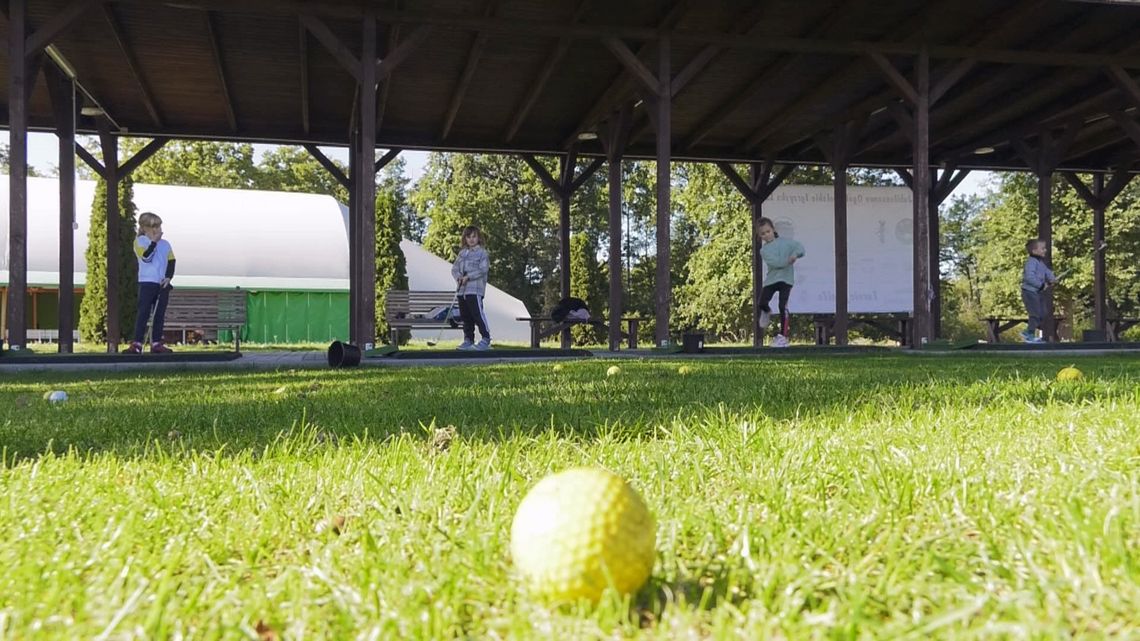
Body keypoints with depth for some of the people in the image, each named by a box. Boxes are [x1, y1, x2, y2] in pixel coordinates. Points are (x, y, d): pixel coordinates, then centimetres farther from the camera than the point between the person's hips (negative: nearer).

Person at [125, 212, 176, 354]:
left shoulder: (165, 244, 12)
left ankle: (156, 343, 11)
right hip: (147, 282, -4)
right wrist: (154, 241, -13)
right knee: (143, 312, -9)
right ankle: (137, 343, -10)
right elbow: (146, 257, -16)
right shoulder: (140, 241, 0)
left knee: (160, 314, 6)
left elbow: (171, 261, 9)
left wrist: (168, 277, -5)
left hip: (163, 284, 5)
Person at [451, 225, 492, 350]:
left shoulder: (482, 252, -1)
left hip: (475, 289, -7)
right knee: (465, 316, 9)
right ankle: (468, 340, 17)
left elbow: (483, 269, -13)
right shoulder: (462, 253, 18)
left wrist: (468, 277, -17)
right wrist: (458, 277, -7)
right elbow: (455, 268, 15)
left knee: (477, 313, -14)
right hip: (462, 290, 7)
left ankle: (485, 339, -10)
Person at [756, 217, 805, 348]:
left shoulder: (785, 242, 6)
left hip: (786, 278, -2)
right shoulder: (764, 250, 5)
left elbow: (799, 247, -6)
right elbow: (773, 262, -14)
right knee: (762, 302, -9)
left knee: (783, 306, -9)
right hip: (771, 279, 2)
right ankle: (767, 313, 31)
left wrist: (795, 254, -27)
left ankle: (783, 336, -3)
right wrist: (787, 261, -27)